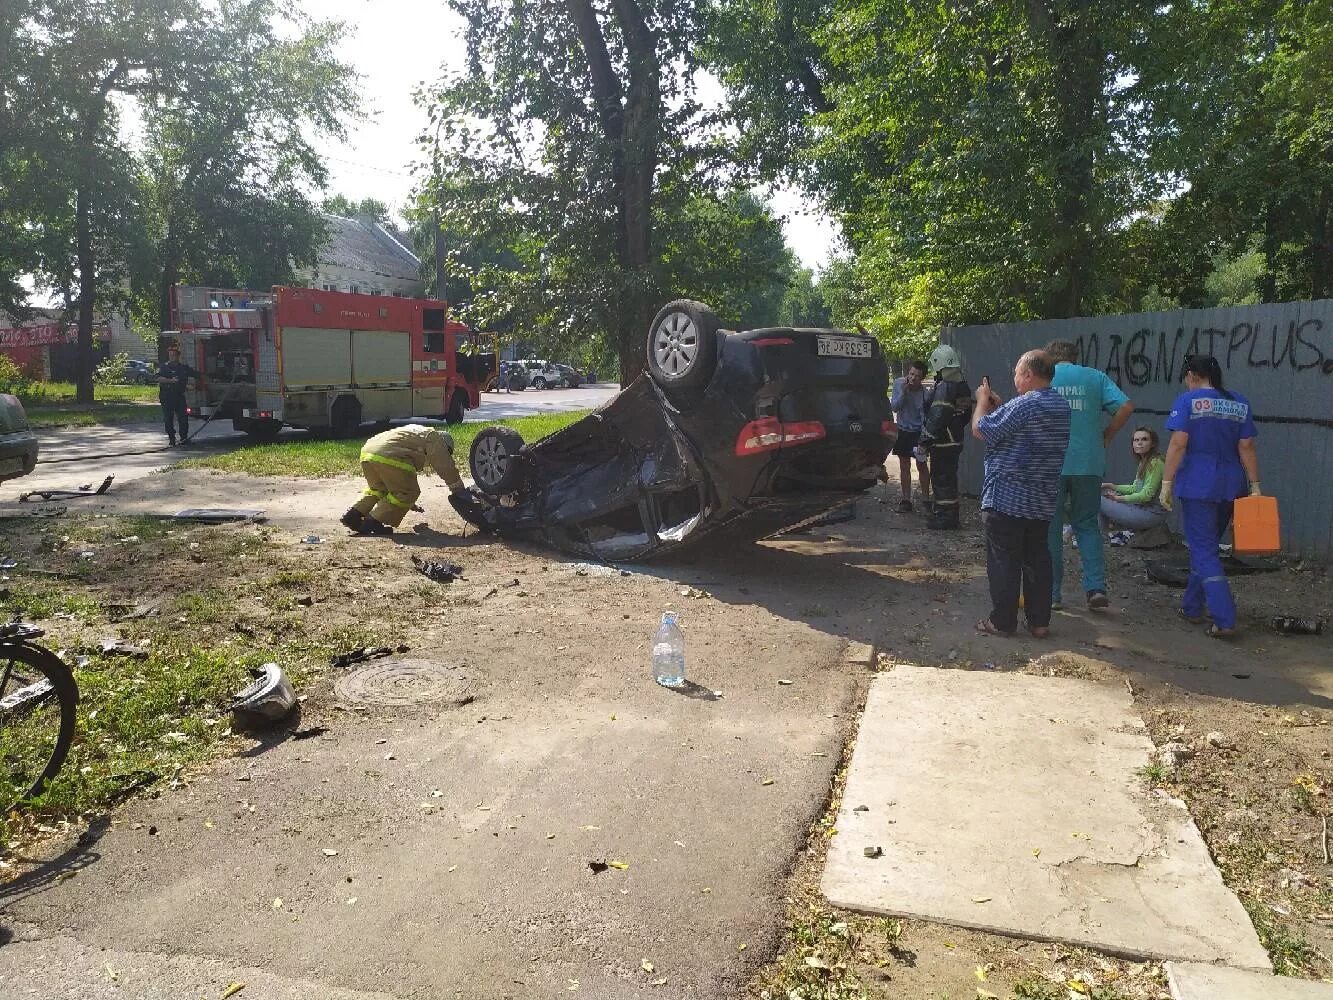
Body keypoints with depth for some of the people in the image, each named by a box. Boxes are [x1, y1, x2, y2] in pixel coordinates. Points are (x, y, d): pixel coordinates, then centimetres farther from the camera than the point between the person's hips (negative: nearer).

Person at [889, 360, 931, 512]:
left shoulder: (924, 392, -19)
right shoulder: (898, 384, -10)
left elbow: (926, 416, -15)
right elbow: (895, 407, -13)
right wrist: (904, 391, -26)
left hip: (918, 432, -3)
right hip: (902, 431, 3)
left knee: (922, 465, 2)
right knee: (904, 465, 8)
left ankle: (925, 499, 12)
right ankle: (906, 500, 15)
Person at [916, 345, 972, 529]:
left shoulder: (943, 387, -20)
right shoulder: (963, 386, 12)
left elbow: (936, 418, -24)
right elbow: (966, 414, 20)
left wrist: (924, 443, -21)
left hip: (942, 443, -10)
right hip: (956, 441, 10)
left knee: (941, 478, -3)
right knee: (949, 477, 17)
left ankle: (945, 517, 1)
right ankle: (950, 514, 27)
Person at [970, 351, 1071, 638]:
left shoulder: (1023, 405, -20)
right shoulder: (1062, 405, 9)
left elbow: (979, 430, -14)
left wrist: (983, 401, 2)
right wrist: (999, 405, 15)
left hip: (1006, 498, -8)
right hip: (1042, 500, 8)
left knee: (1004, 561, 1)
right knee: (1038, 559, 13)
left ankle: (1002, 622, 7)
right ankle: (1040, 621, 17)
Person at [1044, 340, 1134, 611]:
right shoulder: (1095, 377, 8)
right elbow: (1126, 406, -2)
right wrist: (1106, 435, 10)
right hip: (1089, 463, 2)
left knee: (1050, 528, 7)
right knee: (1087, 525, 13)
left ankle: (1051, 594, 9)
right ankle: (1096, 587, 2)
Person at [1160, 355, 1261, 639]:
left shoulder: (1187, 401, -7)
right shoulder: (1240, 404, 8)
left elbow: (1178, 444, -14)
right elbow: (1247, 447, 5)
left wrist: (1167, 482, -10)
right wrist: (1255, 486, 7)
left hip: (1197, 485, -6)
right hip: (1230, 487, 6)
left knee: (1204, 552, -3)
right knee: (1206, 545, 20)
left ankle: (1224, 620, -11)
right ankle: (1192, 607, 30)